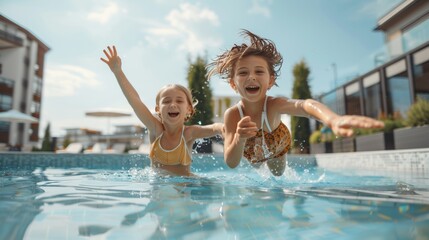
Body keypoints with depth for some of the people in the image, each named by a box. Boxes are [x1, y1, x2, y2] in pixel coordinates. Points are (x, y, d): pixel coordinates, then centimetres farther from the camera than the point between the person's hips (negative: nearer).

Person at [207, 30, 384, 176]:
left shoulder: (273, 105, -44)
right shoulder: (232, 114, -39)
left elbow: (304, 105, -69)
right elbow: (231, 163, -40)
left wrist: (333, 119, -92)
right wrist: (239, 139, -62)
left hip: (277, 145, 0)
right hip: (249, 149, 1)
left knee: (278, 174, 29)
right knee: (255, 166, 34)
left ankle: (272, 161, 62)